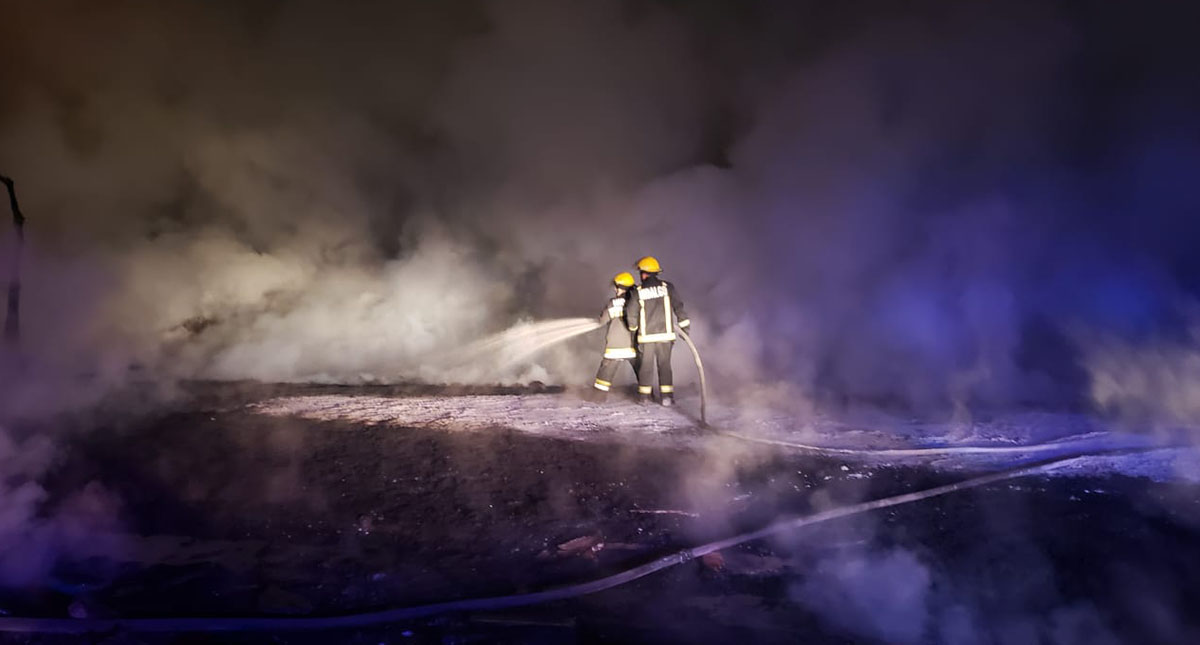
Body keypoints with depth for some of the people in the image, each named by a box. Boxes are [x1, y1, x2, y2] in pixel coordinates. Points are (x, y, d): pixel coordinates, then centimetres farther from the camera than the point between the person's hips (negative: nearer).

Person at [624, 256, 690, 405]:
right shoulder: (667, 287, -2)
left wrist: (633, 328, 16)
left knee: (646, 364, 12)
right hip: (665, 334, 1)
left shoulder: (637, 292, -5)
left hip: (646, 336, 0)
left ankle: (644, 395, 16)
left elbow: (631, 314, -3)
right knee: (665, 364, 9)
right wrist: (684, 325, 7)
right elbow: (678, 306, -1)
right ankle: (667, 395, 3)